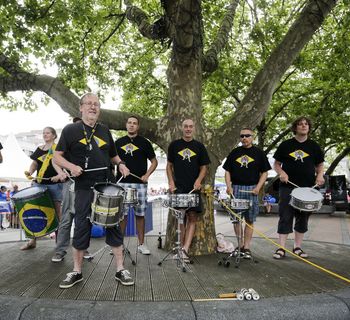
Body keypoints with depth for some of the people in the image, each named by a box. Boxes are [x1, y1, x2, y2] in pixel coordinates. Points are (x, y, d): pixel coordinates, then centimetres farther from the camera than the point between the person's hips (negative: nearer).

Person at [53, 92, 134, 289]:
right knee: (82, 229, 5)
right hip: (84, 189, -2)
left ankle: (121, 270, 13)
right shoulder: (70, 130, 3)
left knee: (114, 226, 3)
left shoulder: (104, 131, 13)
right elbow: (57, 156, 3)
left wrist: (120, 164, 2)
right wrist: (71, 166, -16)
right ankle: (77, 272, 21)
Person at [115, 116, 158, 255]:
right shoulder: (119, 142, 11)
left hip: (140, 183, -1)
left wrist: (147, 174, -8)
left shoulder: (144, 142, 5)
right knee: (121, 214, 3)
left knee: (140, 214, 4)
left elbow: (154, 161, 7)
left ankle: (141, 244, 15)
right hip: (122, 183, 1)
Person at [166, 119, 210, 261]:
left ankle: (185, 249, -4)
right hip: (178, 187, -1)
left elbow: (203, 167, 9)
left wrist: (198, 180, -9)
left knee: (192, 217, -5)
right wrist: (171, 182, -3)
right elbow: (169, 165, 11)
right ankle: (182, 247, 10)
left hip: (193, 188, 1)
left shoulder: (199, 146, 8)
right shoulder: (174, 145, 8)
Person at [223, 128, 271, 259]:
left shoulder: (259, 153, 5)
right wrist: (228, 186, -3)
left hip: (252, 189, -2)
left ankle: (246, 248, 13)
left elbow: (264, 172, 4)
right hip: (236, 188, 2)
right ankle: (240, 245, 18)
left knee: (249, 220, 3)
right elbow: (227, 171, 11)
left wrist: (258, 187, -9)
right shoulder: (234, 152, 10)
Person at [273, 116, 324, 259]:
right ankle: (281, 248, 0)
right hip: (288, 187, -2)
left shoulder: (314, 146, 10)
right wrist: (281, 173, -13)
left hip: (307, 188, 3)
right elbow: (276, 164, 7)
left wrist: (320, 175, -6)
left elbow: (319, 165, 15)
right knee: (285, 217, -4)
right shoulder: (286, 145, 4)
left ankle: (297, 247, 21)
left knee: (303, 218, 9)